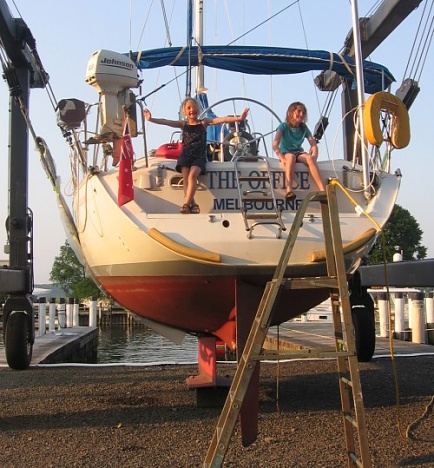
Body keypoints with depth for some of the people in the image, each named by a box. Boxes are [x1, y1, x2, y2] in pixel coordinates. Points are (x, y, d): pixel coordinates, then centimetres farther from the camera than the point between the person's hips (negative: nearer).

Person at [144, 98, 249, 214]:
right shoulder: (183, 124, 10)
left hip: (199, 156, -2)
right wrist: (151, 119, -17)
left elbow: (222, 120, -6)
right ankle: (193, 204, -22)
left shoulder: (204, 122, 7)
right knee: (185, 176, -20)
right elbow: (165, 122, -2)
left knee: (192, 175, -25)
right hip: (185, 155, 2)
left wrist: (238, 118, -19)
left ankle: (186, 203, -28)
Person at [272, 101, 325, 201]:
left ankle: (323, 191, -43)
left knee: (309, 158, -31)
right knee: (291, 156, -39)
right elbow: (275, 145, -20)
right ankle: (289, 190, -55)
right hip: (285, 153, -3)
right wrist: (282, 159, -34)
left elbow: (314, 145, -2)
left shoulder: (304, 128, 5)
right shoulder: (284, 126, -6)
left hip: (299, 153, 3)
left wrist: (314, 156, -23)